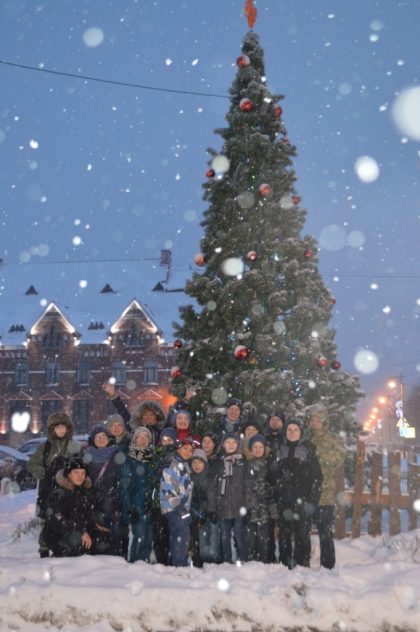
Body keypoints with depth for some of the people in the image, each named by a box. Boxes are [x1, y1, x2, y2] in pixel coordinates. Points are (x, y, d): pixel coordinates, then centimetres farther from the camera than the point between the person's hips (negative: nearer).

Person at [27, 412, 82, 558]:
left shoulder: (75, 447, 6)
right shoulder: (45, 447, 9)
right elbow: (31, 464, 9)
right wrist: (44, 473, -5)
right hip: (48, 490, 1)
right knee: (46, 522, 1)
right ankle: (44, 552, 12)